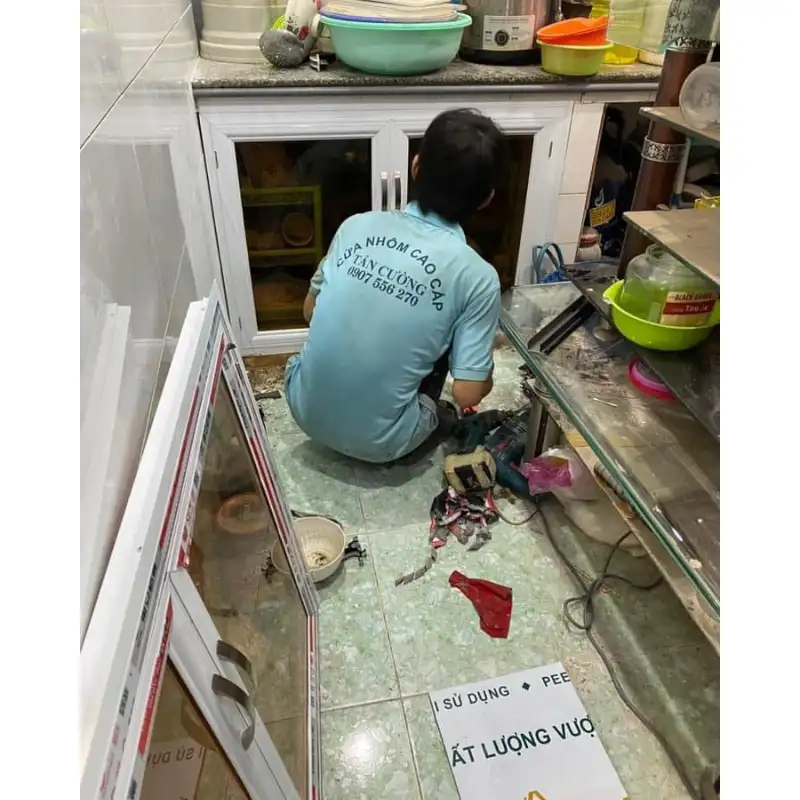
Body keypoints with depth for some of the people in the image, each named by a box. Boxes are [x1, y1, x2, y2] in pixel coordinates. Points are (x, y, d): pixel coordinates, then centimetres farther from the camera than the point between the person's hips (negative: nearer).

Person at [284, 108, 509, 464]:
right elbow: (467, 395, -12)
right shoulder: (477, 277, -15)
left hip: (305, 410, 4)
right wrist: (486, 375, 10)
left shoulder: (357, 225, -5)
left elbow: (310, 311, 8)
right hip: (376, 443, -3)